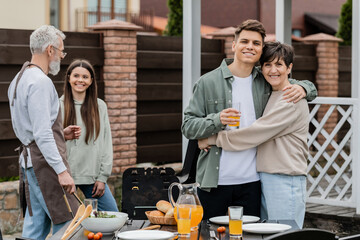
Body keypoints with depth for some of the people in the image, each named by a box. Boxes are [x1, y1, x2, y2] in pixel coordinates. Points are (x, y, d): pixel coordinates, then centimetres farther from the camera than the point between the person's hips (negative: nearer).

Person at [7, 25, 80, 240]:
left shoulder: (19, 79, 18)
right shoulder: (40, 82, -14)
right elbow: (42, 135, -22)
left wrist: (61, 133, 19)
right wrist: (62, 171, -23)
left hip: (29, 158, 10)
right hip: (44, 161, -10)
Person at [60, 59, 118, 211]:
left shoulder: (100, 106, 8)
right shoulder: (59, 106, -1)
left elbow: (106, 142, 7)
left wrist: (102, 177, 2)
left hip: (93, 175, 3)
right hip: (66, 176, -3)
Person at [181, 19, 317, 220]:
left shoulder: (266, 82, 9)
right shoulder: (208, 82, 0)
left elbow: (310, 87, 21)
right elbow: (188, 126, -3)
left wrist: (302, 89, -3)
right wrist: (217, 120, -21)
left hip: (252, 181, 3)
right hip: (214, 181, -2)